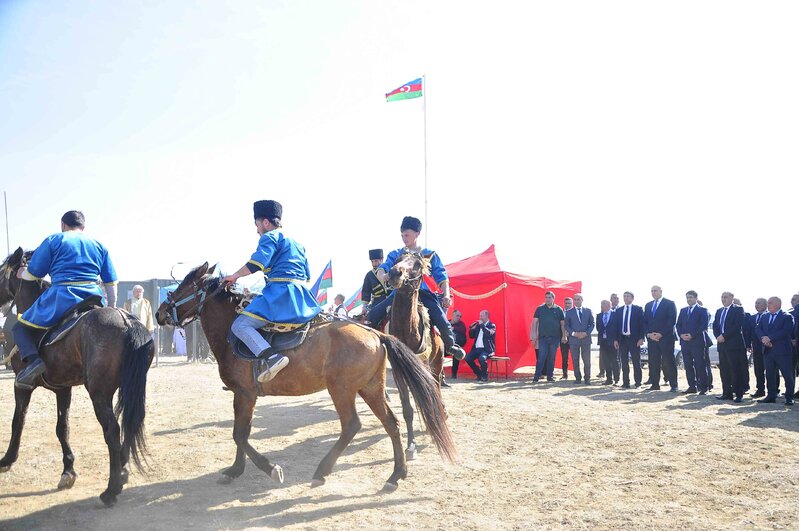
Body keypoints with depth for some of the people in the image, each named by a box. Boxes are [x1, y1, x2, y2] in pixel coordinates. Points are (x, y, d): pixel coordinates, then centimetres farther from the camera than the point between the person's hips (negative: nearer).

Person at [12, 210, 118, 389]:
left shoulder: (53, 240, 7)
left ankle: (32, 359, -16)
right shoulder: (98, 245, 17)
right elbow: (111, 282, 13)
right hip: (94, 298, 4)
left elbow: (33, 274, 8)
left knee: (21, 328, 11)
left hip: (62, 297, -4)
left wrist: (22, 274, 30)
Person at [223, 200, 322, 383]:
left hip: (279, 292, -9)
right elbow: (307, 275, 27)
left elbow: (256, 263, -15)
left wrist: (234, 276, -2)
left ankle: (271, 356, -32)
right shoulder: (297, 243, 26)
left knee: (240, 325, -12)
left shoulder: (270, 237, 0)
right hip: (302, 296, 9)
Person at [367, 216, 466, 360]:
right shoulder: (395, 254, 13)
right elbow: (383, 268, 0)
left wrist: (446, 295, -12)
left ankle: (450, 345, 12)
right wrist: (382, 276, -25)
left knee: (442, 322, -19)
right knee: (373, 314, -16)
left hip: (422, 293, -2)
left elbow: (441, 277, 5)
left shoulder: (430, 255, 10)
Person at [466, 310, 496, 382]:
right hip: (477, 348, 6)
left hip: (486, 349, -6)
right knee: (468, 358, -17)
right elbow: (471, 336, 18)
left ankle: (484, 376, -11)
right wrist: (471, 328, 1)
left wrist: (482, 325, -14)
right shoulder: (478, 325, 16)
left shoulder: (492, 325, 1)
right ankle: (479, 374, 2)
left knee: (482, 358, -35)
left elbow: (489, 333, -20)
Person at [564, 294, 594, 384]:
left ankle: (587, 378, 5)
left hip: (586, 338, 0)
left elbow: (592, 324, 8)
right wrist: (573, 333, -12)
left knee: (587, 360, -2)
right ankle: (578, 378, 10)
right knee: (575, 360, 2)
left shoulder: (588, 311, 10)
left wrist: (586, 333, -7)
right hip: (574, 339, 0)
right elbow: (567, 325, 4)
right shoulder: (569, 312, 7)